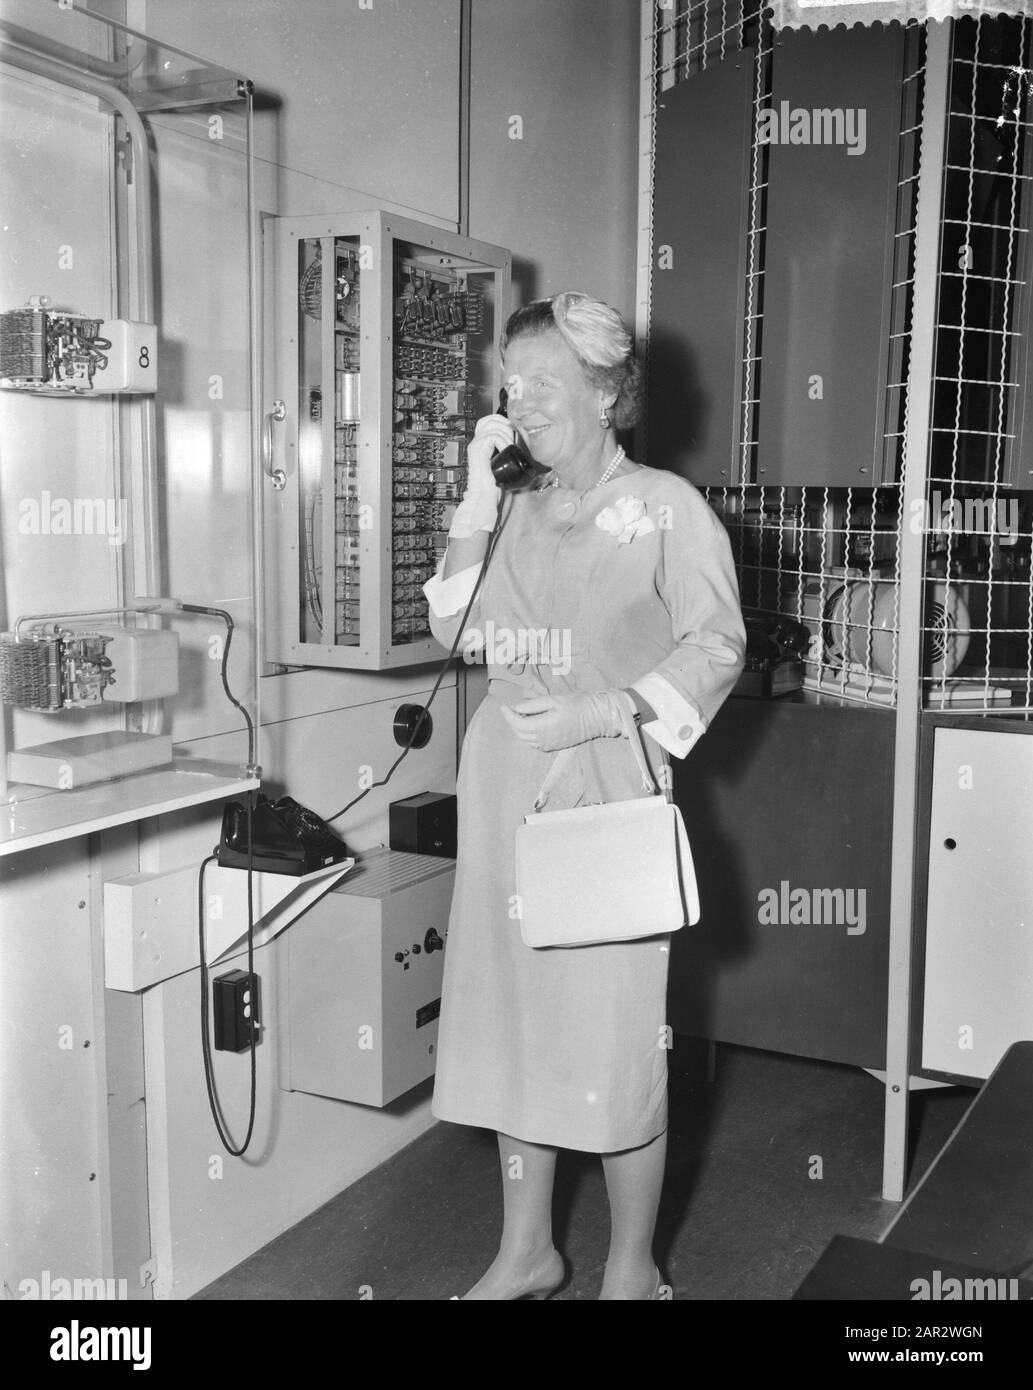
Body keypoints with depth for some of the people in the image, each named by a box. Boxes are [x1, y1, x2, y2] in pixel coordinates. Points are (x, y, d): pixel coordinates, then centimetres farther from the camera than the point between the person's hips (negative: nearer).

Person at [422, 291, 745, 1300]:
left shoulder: (665, 506, -2)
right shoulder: (516, 512, 12)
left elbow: (717, 646, -6)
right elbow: (456, 631, 3)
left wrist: (594, 713, -15)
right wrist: (477, 502, -3)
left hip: (607, 795, -5)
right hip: (504, 791, 5)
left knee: (616, 1038, 1)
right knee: (510, 1017, 11)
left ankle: (630, 1270, 20)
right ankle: (526, 1250, 29)